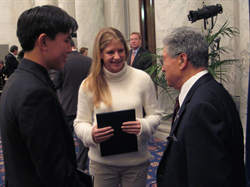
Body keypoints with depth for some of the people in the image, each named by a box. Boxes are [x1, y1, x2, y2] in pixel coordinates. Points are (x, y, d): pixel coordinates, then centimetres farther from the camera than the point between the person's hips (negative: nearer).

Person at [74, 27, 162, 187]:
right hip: (102, 162, 0)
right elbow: (80, 122, 1)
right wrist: (90, 134, -21)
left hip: (137, 160, 0)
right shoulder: (89, 85, -5)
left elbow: (155, 114, 2)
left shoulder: (142, 78, -5)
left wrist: (143, 126, -19)